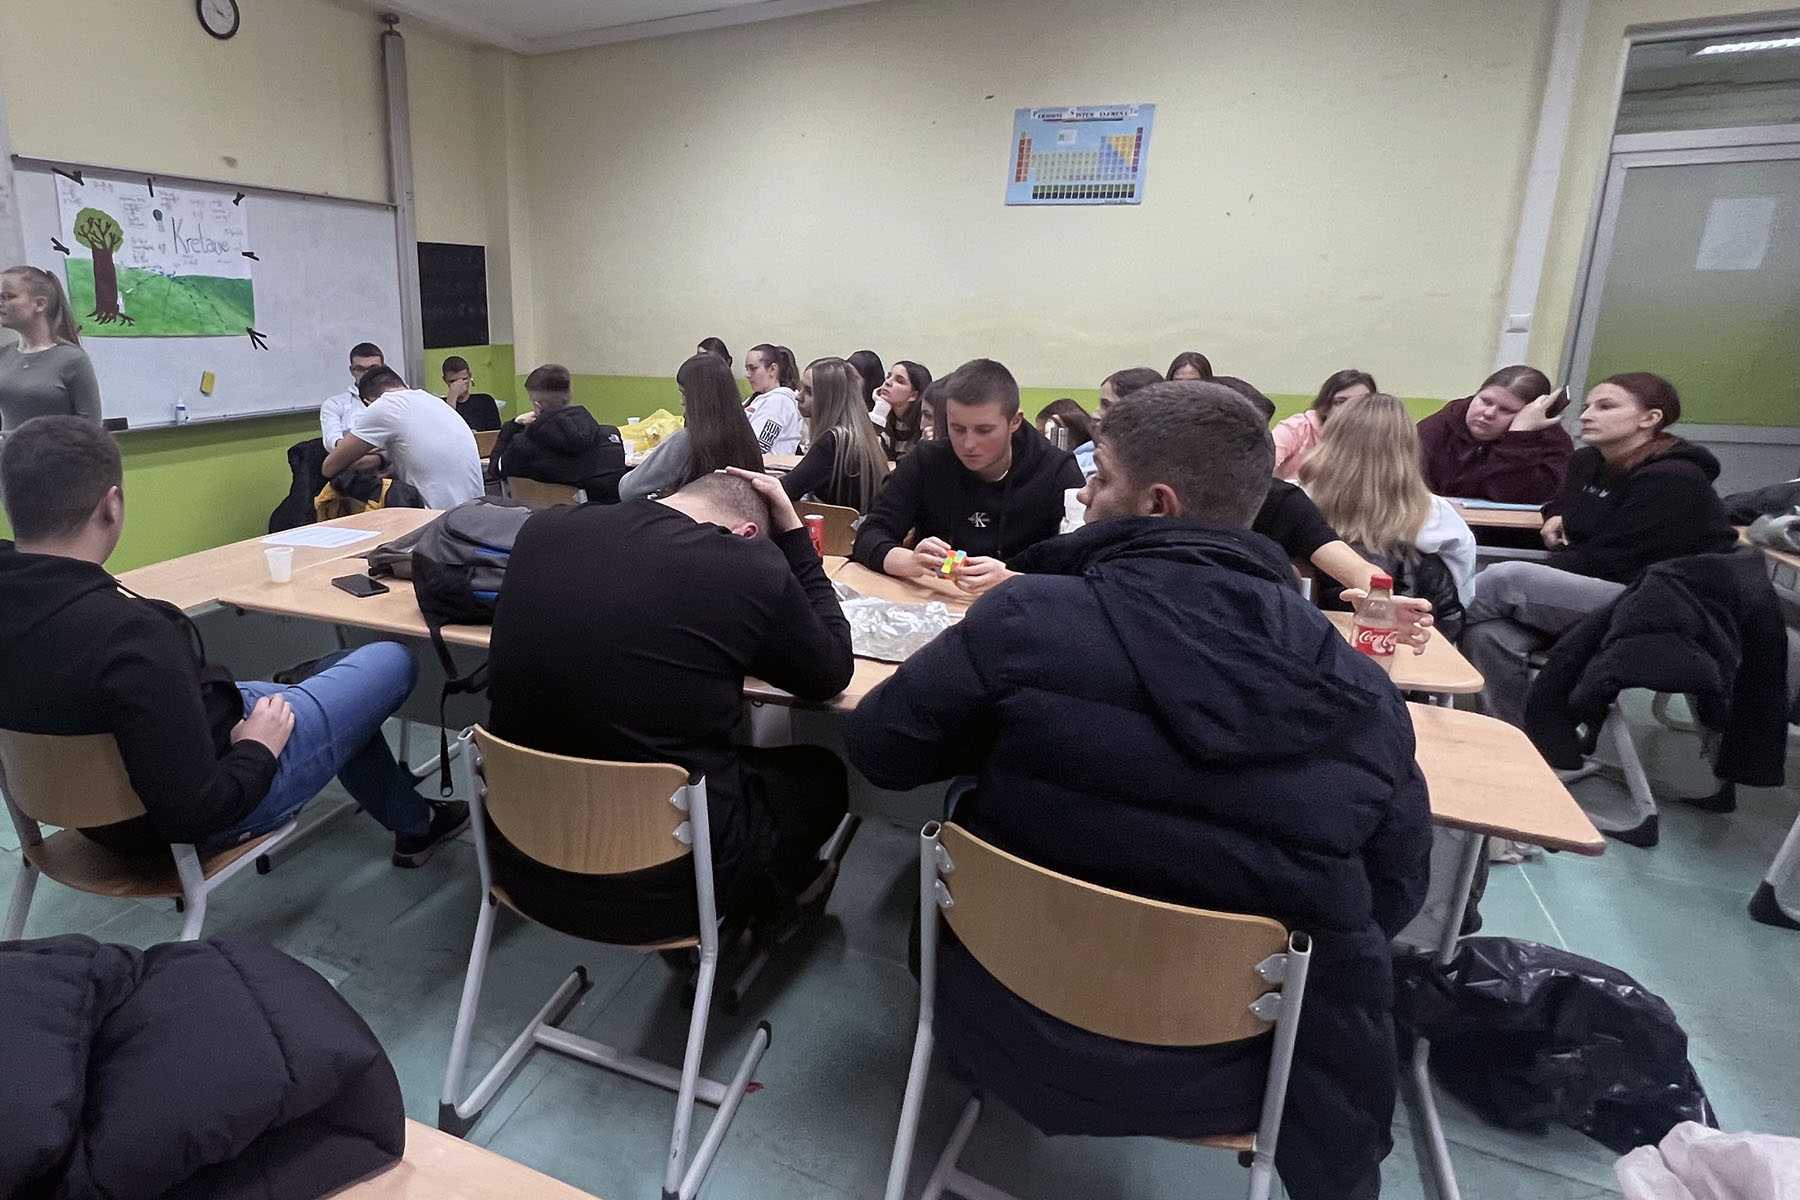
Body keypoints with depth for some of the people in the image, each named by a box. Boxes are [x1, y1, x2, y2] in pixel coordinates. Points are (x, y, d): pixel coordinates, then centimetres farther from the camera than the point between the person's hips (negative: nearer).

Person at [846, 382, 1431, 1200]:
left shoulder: (1033, 617, -23)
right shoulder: (1364, 692, -12)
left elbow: (876, 749, -9)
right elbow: (1392, 897, 0)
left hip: (1019, 1027, -1)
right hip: (1230, 1068, 3)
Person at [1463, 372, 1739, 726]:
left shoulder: (1673, 480, -14)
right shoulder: (1588, 462, 9)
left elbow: (1604, 559, -18)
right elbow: (1562, 501, 32)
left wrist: (1534, 576, -9)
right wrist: (1557, 517, 9)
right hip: (1587, 592, 7)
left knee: (1506, 579, -28)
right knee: (1488, 632, -23)